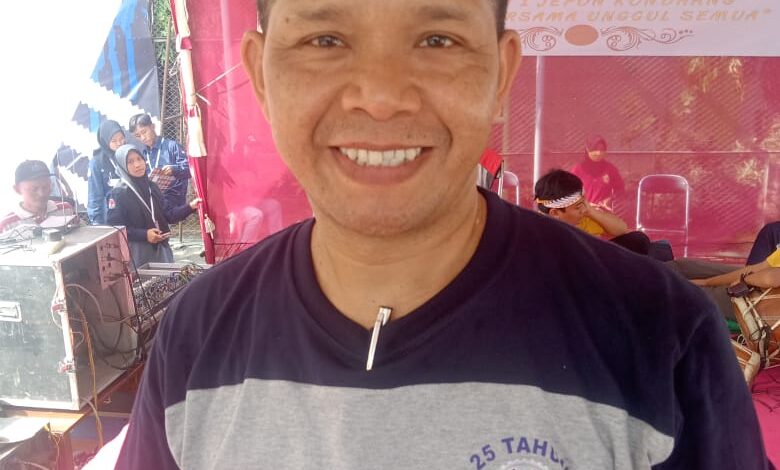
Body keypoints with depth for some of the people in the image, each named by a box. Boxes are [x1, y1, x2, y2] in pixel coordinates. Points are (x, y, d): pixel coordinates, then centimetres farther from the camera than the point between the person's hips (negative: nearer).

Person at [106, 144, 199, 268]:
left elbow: (168, 214, 8)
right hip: (138, 253, -5)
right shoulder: (118, 193, -9)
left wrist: (190, 207, -7)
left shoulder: (152, 187, 9)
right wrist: (144, 235, -19)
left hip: (161, 248, 6)